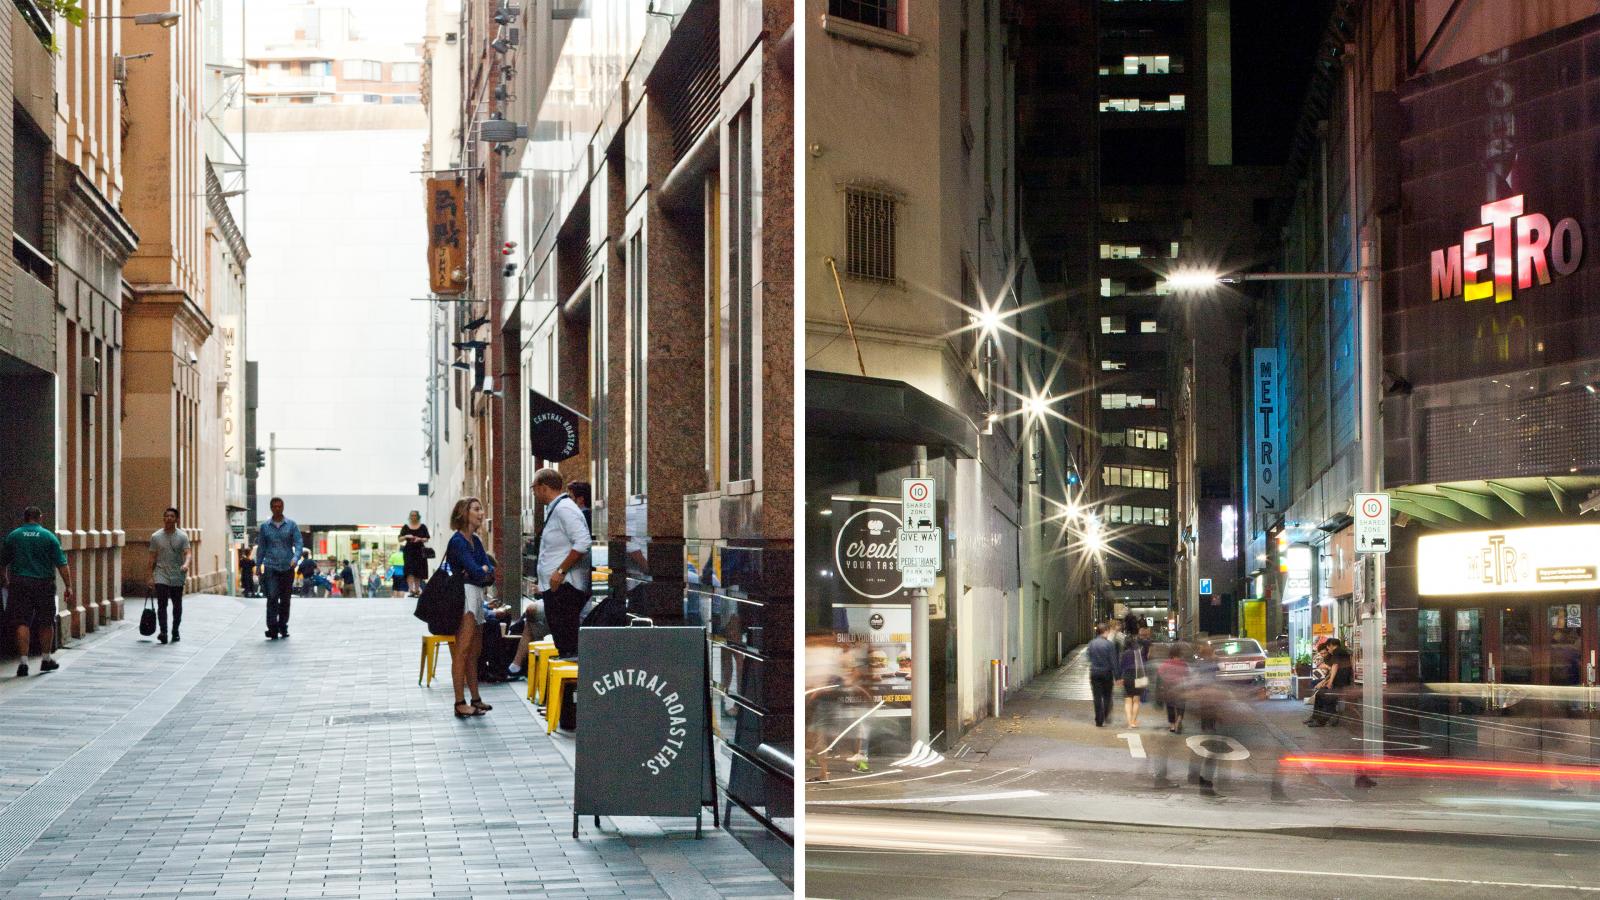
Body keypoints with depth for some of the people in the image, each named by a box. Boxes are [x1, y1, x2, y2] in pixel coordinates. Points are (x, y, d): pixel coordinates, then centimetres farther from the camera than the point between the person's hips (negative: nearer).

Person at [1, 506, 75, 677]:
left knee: (22, 624, 0)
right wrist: (68, 587, -2)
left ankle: (24, 661, -8)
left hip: (19, 584, 1)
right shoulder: (49, 536, -1)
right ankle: (47, 659, 23)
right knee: (46, 623, 13)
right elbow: (62, 564, -5)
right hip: (44, 583, -1)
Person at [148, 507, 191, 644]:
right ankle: (163, 632, -20)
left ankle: (175, 632, 22)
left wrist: (186, 564, -32)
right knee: (162, 604, -14)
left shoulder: (182, 537, 1)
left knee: (177, 606, 9)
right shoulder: (156, 537, 4)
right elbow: (152, 558, 6)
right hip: (161, 576, -1)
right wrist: (151, 576, 2)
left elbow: (187, 553, -10)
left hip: (177, 577, 1)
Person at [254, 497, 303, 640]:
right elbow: (261, 548, 12)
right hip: (270, 567, -1)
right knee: (272, 597, -14)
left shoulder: (291, 525, 4)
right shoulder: (264, 526, 7)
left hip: (287, 568, 1)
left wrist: (295, 558, -21)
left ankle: (283, 627, 22)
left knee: (285, 599, 8)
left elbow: (298, 544, -3)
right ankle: (272, 629, -17)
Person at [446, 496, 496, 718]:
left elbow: (490, 570, 9)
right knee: (462, 650, -9)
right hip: (464, 595, -9)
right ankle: (460, 704, -10)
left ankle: (475, 699, 18)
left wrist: (482, 571, -12)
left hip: (477, 597, 9)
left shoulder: (475, 541, 17)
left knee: (474, 651, 12)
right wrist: (485, 571, 4)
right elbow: (475, 571, -17)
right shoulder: (458, 541, -10)